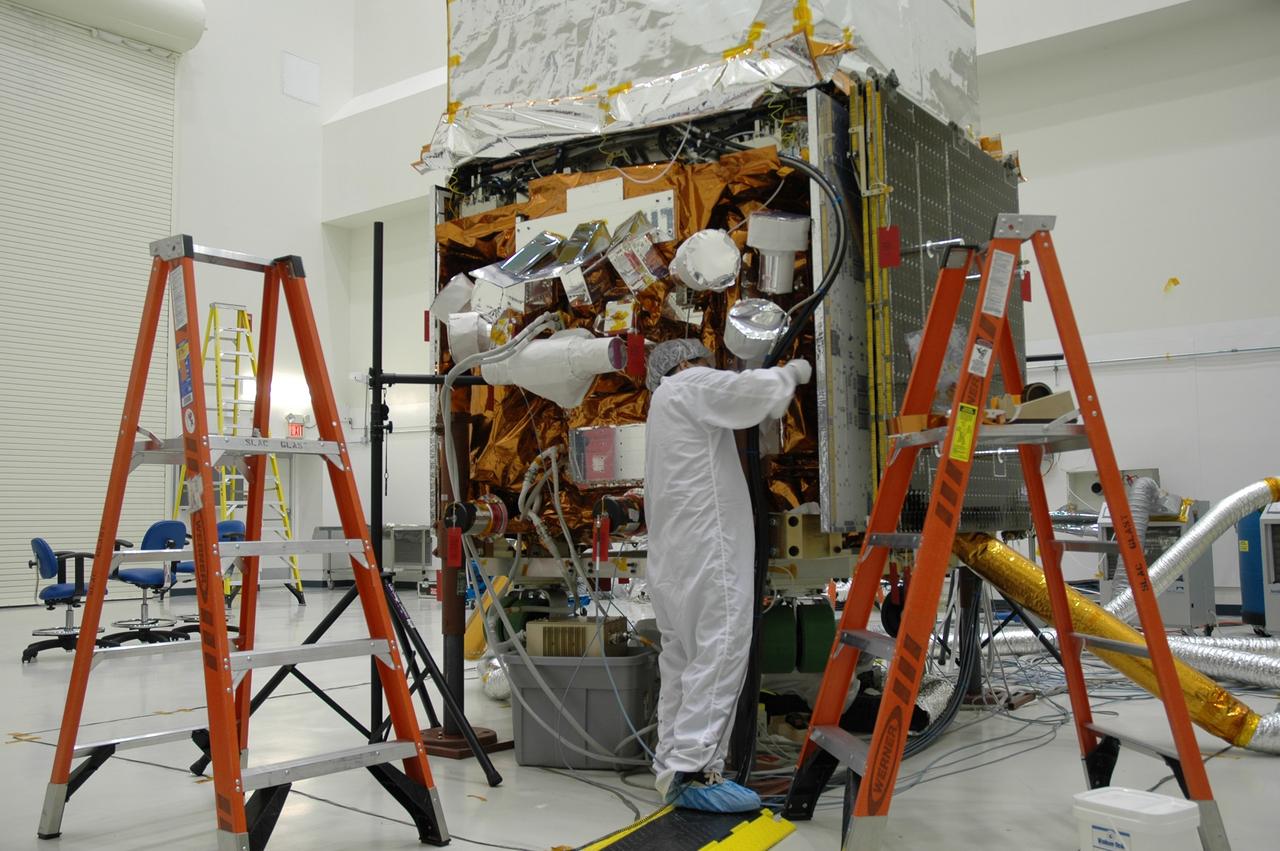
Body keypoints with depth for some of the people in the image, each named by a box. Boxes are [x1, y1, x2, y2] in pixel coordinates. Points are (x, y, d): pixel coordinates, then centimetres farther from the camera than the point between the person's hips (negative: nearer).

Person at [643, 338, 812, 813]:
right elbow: (754, 391, -9)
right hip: (706, 547, -10)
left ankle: (673, 769, 8)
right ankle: (691, 769, -18)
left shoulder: (668, 410, 31)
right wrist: (790, 373, 9)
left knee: (684, 659, 8)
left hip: (674, 556, 10)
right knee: (721, 650, -14)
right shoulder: (688, 385, 2)